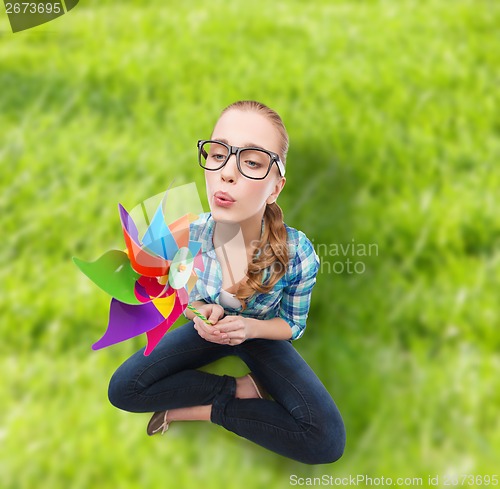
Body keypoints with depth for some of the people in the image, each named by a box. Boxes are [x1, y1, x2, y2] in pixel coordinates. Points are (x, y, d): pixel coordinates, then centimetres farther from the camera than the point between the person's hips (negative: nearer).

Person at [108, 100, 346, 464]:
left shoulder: (297, 255, -29)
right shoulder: (188, 235, -22)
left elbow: (293, 325, -10)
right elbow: (186, 299, -2)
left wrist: (251, 328, -31)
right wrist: (201, 314, -26)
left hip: (262, 336, -2)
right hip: (210, 328, 2)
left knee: (327, 440, -25)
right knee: (123, 389, -17)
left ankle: (199, 409, -10)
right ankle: (237, 389, -7)